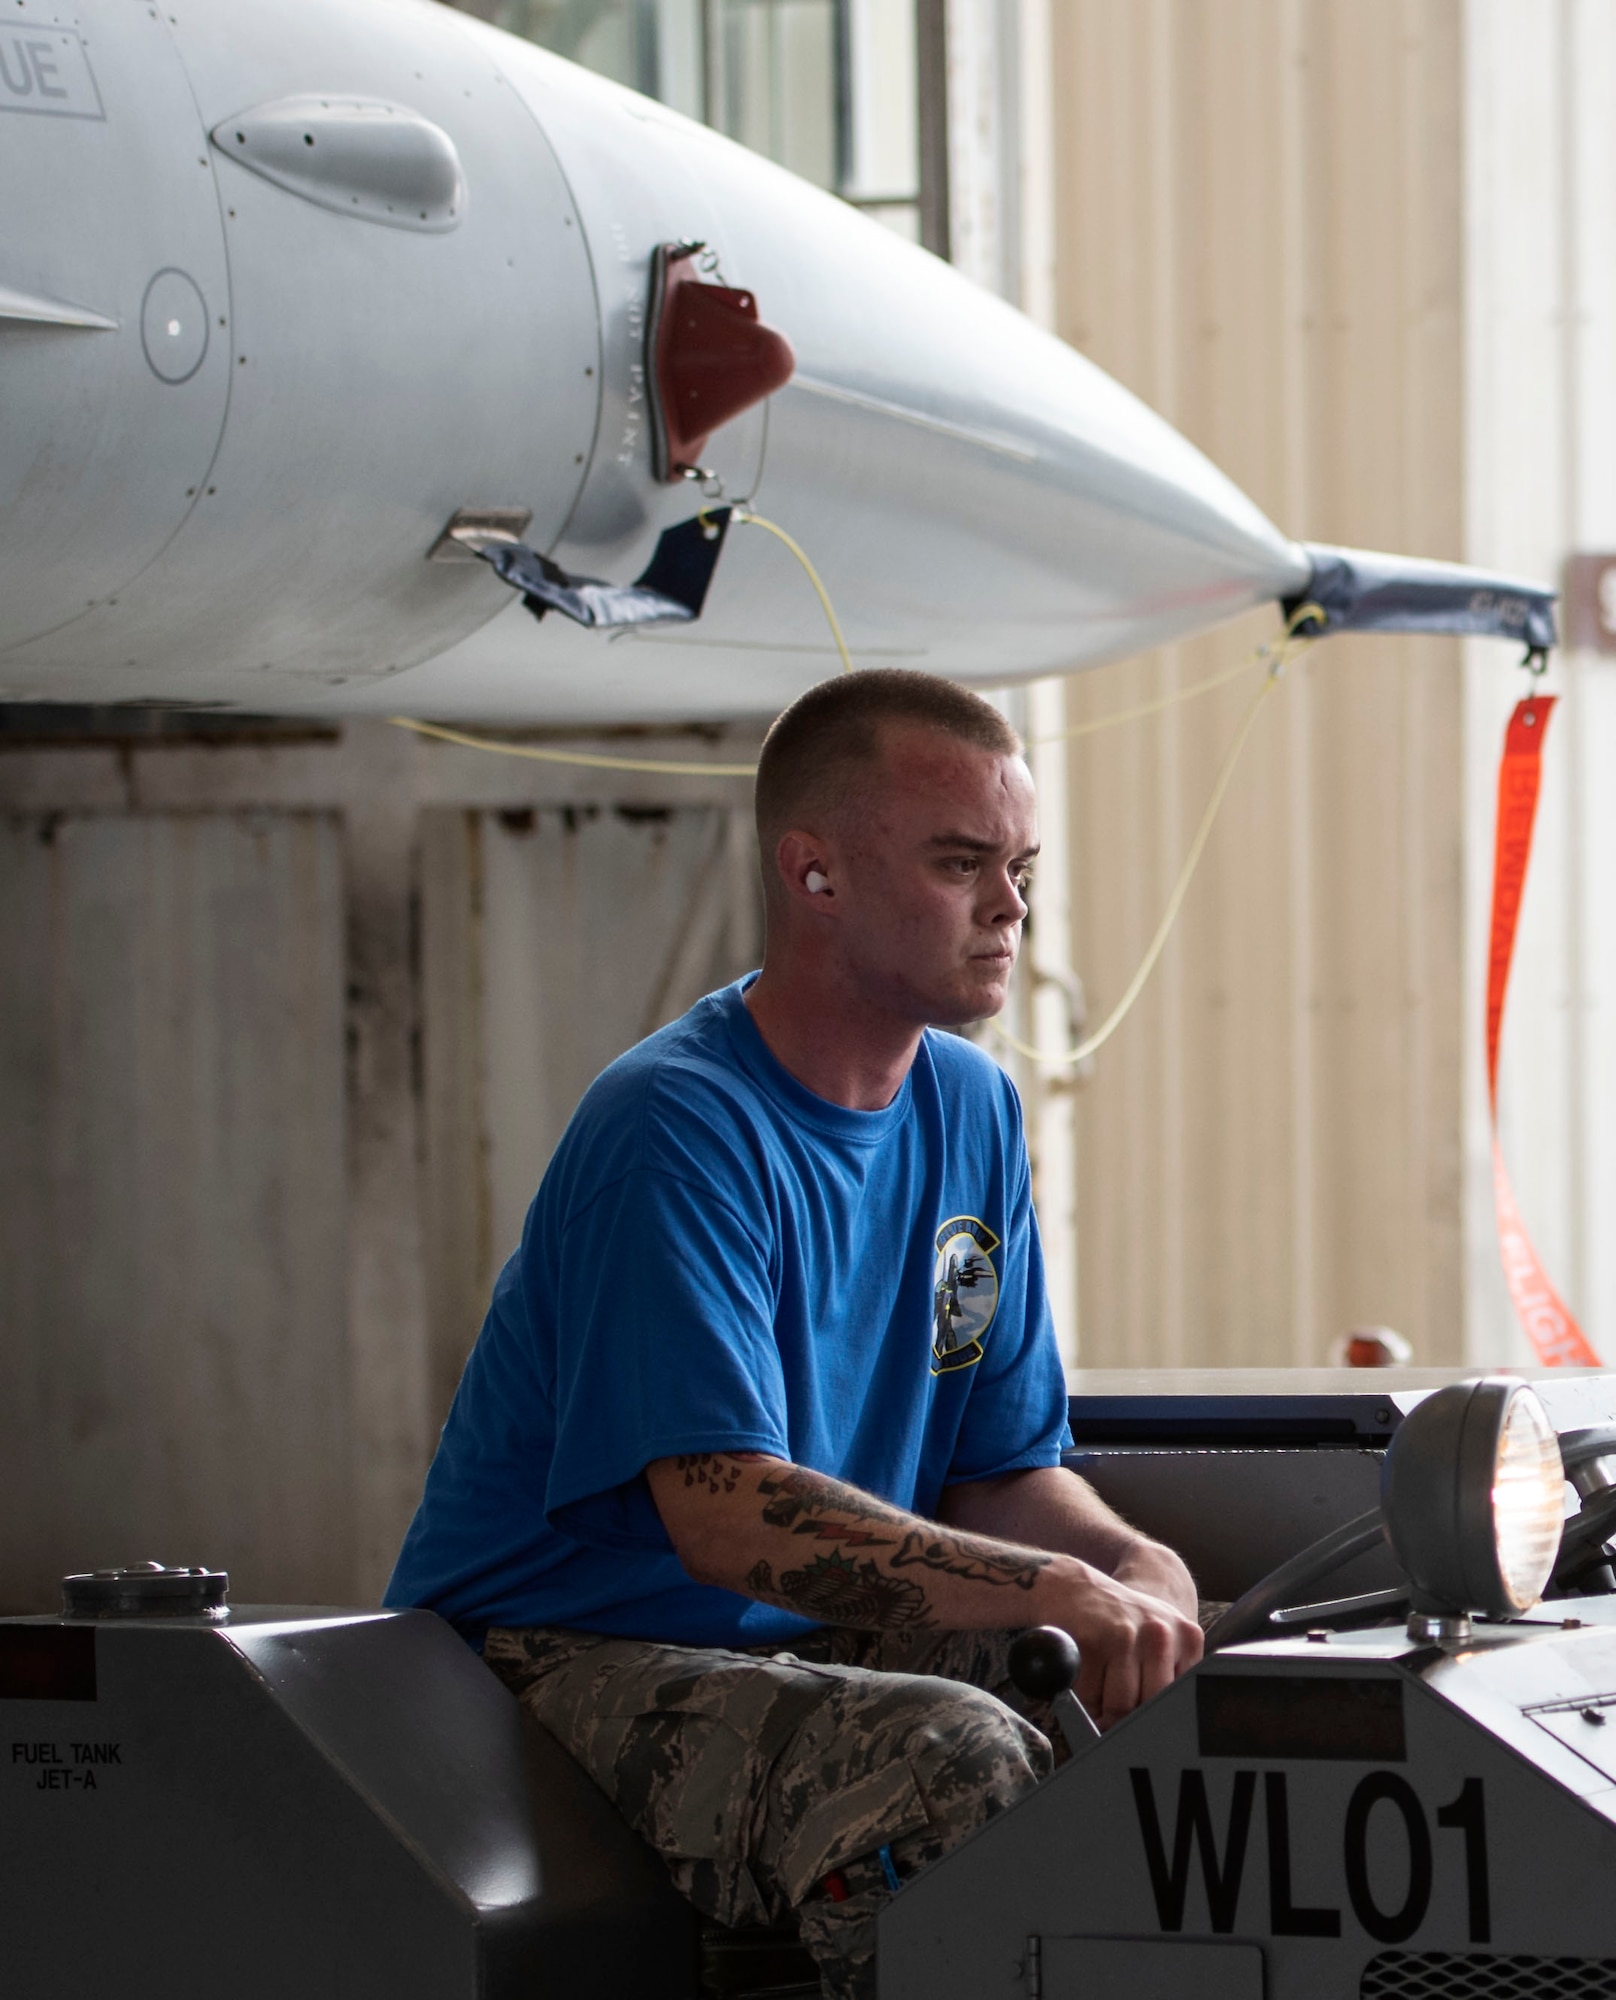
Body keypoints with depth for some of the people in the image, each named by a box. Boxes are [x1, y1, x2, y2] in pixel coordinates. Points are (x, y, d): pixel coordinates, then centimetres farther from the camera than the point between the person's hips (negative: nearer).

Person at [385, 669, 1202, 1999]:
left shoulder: (972, 1110, 10)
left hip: (824, 1646, 8)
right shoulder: (678, 1128, -18)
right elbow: (730, 1519, -28)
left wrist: (1133, 1567, -11)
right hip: (573, 1664, -8)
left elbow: (1005, 1475, 12)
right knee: (961, 1764, -33)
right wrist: (1060, 1590, -34)